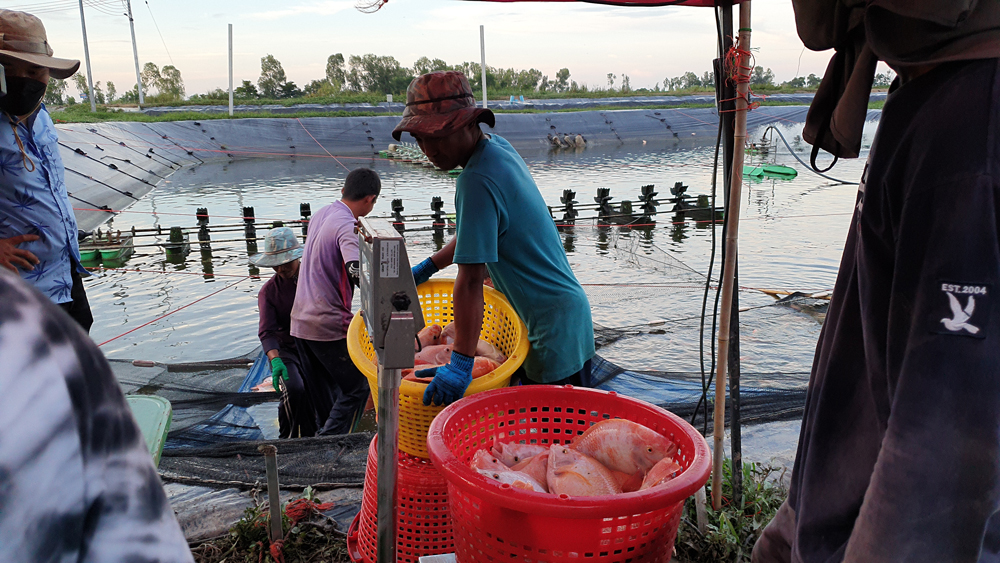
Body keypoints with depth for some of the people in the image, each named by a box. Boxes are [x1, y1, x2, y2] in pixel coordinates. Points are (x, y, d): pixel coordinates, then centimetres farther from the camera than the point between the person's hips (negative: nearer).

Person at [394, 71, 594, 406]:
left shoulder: (477, 181, -24)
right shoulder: (497, 146, 6)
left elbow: (470, 280, -27)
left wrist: (461, 364, -26)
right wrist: (428, 267, 20)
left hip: (555, 331, -10)